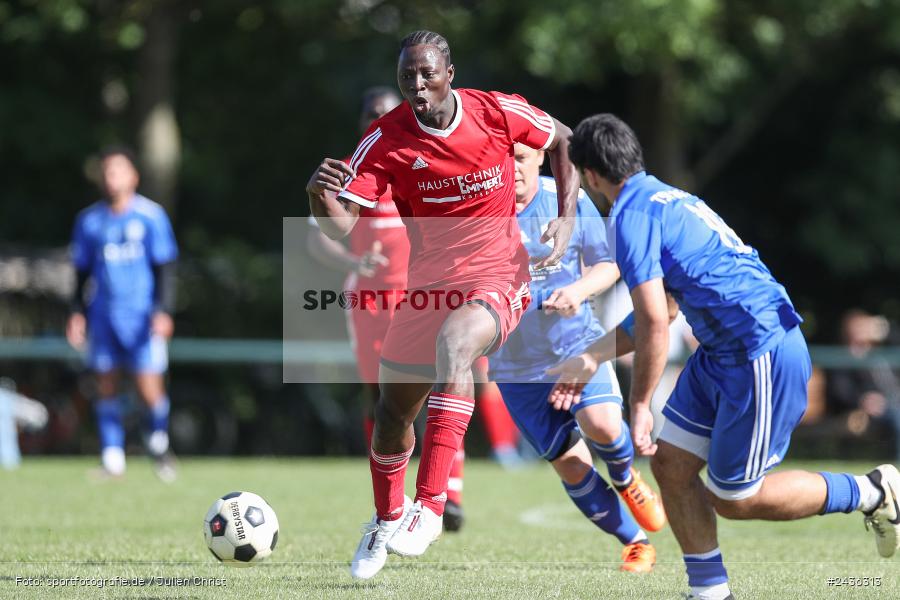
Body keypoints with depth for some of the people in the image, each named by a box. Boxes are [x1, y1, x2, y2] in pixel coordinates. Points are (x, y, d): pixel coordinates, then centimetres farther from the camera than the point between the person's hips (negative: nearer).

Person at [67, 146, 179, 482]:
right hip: (103, 315, 3)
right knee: (106, 387, 1)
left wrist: (163, 311, -8)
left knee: (149, 387, -10)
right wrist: (77, 312, 8)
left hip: (143, 314, -3)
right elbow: (82, 270, 16)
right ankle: (112, 460, 7)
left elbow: (165, 268, 0)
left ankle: (159, 446, 15)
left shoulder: (150, 216, -1)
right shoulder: (89, 221, 8)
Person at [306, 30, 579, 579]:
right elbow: (341, 226, -16)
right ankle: (388, 519, 42)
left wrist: (567, 220, -2)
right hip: (430, 283, 3)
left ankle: (431, 506, -35)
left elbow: (563, 142, 9)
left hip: (498, 279, -3)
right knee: (393, 412, 11)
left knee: (454, 341, -36)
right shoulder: (386, 139, -10)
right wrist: (320, 195, -39)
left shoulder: (498, 113, -11)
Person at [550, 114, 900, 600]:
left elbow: (655, 324, -20)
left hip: (761, 354, -10)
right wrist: (590, 358, 29)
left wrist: (639, 406, -12)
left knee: (734, 499, -2)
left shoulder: (632, 214, -14)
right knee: (671, 464, 8)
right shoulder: (663, 198, 17)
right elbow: (655, 313, 27)